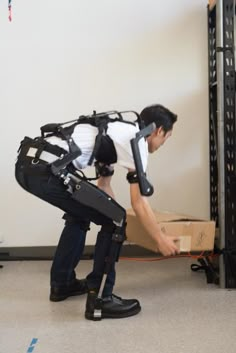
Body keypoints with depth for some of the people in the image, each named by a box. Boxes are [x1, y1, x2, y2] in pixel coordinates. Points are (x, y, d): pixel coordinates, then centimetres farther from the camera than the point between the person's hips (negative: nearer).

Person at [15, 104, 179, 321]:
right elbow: (139, 202, 0)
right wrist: (161, 239, 13)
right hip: (47, 170, -10)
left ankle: (61, 283, 38)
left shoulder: (118, 132, 30)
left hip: (27, 164, 10)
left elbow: (103, 184, 42)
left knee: (80, 214, 30)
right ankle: (99, 298, 5)